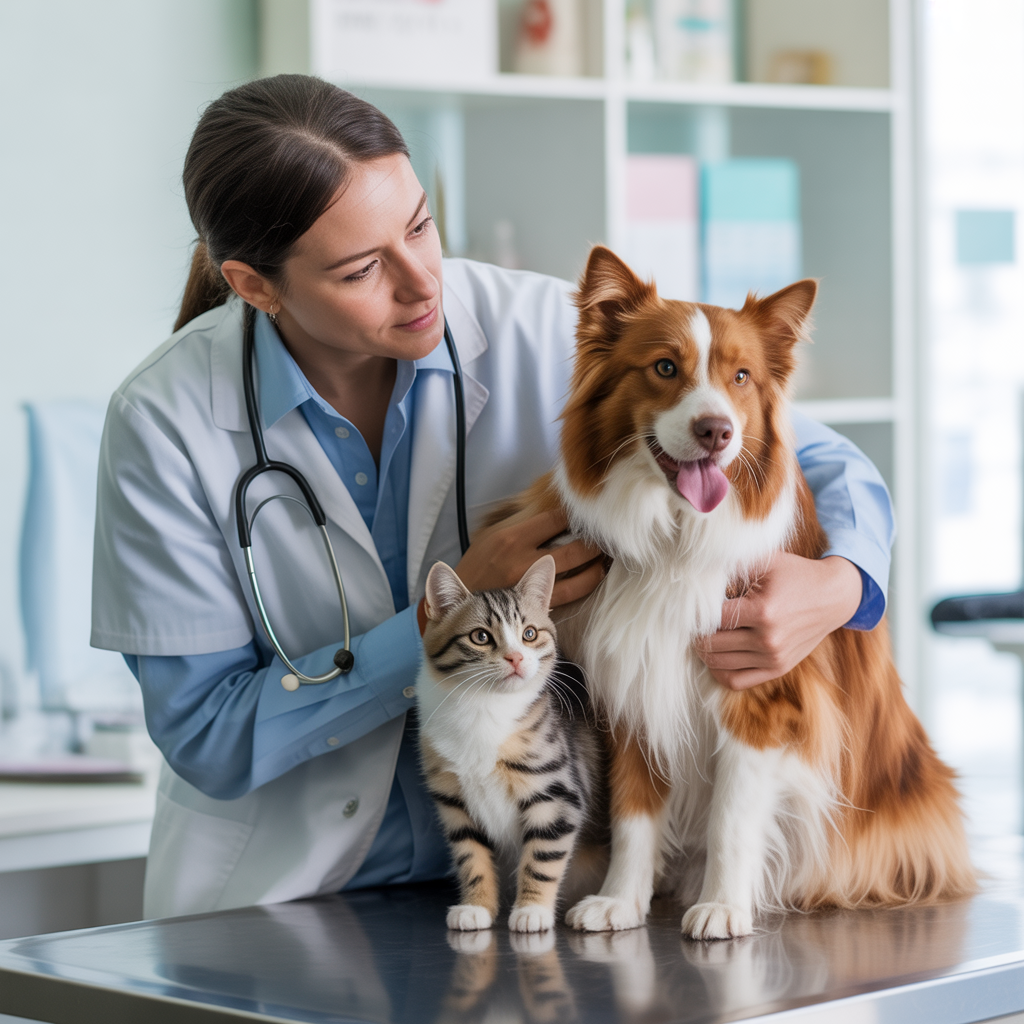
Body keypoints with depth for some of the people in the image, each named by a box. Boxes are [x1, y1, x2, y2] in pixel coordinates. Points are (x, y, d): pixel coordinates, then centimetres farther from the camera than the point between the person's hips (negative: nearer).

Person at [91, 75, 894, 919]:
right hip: (276, 892, -1)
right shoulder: (165, 421, -10)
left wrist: (837, 586, -22)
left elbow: (828, 467, 1)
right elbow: (206, 739, -8)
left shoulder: (542, 332, -7)